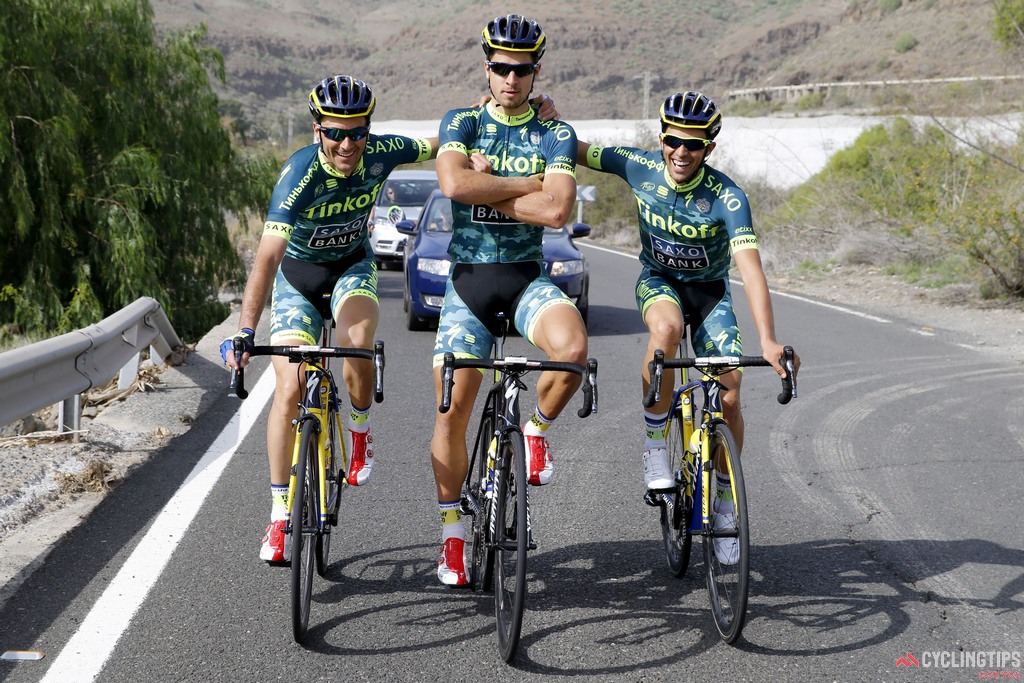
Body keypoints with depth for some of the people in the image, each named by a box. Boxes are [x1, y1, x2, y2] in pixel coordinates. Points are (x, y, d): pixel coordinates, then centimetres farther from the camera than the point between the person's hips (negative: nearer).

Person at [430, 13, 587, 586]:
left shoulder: (556, 135, 0)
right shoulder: (462, 123, 1)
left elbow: (557, 211, -17)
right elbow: (455, 183, -20)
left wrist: (488, 186, -12)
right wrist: (528, 182, -15)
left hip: (528, 276, 0)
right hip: (468, 278, 0)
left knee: (573, 348, -33)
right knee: (452, 412, -2)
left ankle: (538, 428, 0)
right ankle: (453, 539, 13)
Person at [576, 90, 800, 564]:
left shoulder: (727, 198, -28)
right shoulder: (640, 167, -19)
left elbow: (750, 269, -37)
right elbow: (578, 152, -5)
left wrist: (768, 341, -49)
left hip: (709, 288, 0)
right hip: (657, 279, 0)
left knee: (729, 396, -12)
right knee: (667, 326, -37)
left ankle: (724, 502, 11)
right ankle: (654, 443, -19)